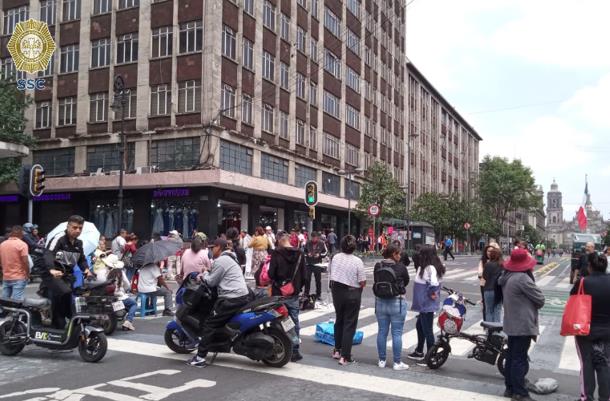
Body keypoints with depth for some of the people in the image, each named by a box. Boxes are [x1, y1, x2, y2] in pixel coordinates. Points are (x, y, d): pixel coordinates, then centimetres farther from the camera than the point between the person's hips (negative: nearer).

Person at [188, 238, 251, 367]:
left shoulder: (220, 261, -9)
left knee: (209, 324, -4)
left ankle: (200, 358, -6)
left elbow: (211, 282, -5)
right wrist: (208, 274, 19)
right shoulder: (231, 258, 22)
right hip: (244, 296, 10)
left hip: (231, 299, -9)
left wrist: (205, 273, 13)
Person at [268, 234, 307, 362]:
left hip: (279, 294, -2)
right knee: (294, 323, 10)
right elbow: (304, 276, 0)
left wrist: (275, 283, 8)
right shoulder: (300, 254, 0)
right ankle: (294, 351, 13)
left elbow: (271, 274, -13)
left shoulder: (276, 253, -9)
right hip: (294, 295, 2)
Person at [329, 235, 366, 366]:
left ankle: (337, 350, 31)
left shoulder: (335, 257, -5)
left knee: (339, 320, 22)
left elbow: (330, 272, 11)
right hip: (352, 294, -4)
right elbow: (362, 282, -15)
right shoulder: (357, 261, -17)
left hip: (337, 291, 4)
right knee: (349, 324, 3)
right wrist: (355, 283, 5)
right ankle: (344, 356, 2)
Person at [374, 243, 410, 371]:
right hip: (397, 303, -4)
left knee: (382, 332, 12)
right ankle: (397, 362, 9)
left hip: (380, 302, 4)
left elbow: (376, 281, 3)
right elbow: (406, 281, 2)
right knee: (397, 333, 4)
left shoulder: (377, 267, -1)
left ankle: (382, 360, 20)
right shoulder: (400, 267, -12)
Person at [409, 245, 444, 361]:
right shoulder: (426, 267, 7)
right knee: (419, 326, 22)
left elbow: (434, 283, -34)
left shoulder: (430, 268, -23)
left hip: (427, 304, -10)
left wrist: (432, 293, -20)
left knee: (427, 329, 0)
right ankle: (419, 352, 37)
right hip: (424, 304, 10)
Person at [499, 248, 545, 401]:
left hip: (511, 324, 9)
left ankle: (510, 388, 24)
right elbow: (540, 299, -14)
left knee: (511, 357, 15)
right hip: (523, 325, -9)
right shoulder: (523, 278, -22)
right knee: (520, 360, -2)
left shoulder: (506, 277, 7)